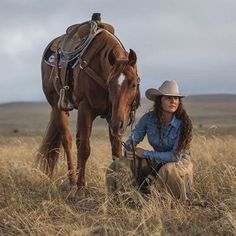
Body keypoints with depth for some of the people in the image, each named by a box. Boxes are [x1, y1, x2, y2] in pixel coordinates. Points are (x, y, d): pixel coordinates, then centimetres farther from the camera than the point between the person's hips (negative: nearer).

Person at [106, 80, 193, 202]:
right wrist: (129, 152, -29)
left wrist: (145, 153, -26)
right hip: (158, 161, 4)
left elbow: (176, 156, -27)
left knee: (168, 170, -39)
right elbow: (133, 139, -4)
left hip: (181, 161, -4)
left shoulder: (183, 123, -24)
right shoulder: (148, 118, -12)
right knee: (120, 164, -12)